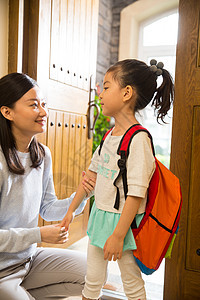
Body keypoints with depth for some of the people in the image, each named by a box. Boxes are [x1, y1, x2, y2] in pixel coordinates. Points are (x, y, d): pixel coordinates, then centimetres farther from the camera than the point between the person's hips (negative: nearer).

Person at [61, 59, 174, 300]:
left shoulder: (139, 139, -21)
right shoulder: (109, 135, 5)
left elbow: (136, 193, -23)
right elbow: (92, 173, 12)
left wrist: (118, 235, -20)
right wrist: (71, 209, 14)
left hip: (123, 221, -7)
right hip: (99, 215, 7)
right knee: (92, 280, 19)